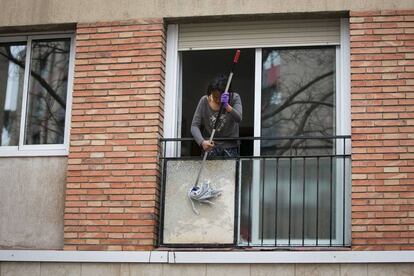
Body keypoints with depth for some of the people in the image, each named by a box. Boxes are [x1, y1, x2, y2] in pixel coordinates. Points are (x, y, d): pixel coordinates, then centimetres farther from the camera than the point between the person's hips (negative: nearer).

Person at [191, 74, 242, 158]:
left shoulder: (234, 98, -7)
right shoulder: (204, 101, -5)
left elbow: (238, 119, -24)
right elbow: (194, 126, -9)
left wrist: (227, 106, -41)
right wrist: (202, 142, -27)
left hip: (229, 146, -1)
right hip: (210, 146, 1)